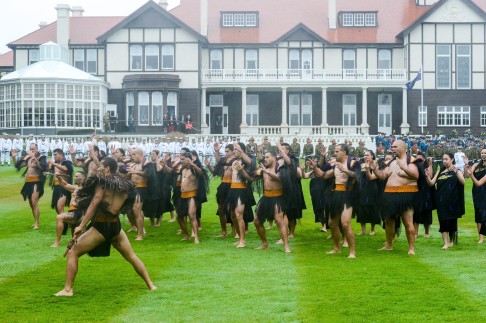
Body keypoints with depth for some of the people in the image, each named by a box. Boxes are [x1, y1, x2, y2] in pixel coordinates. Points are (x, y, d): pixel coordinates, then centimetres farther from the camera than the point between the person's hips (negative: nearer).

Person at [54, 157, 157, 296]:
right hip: (116, 226, 6)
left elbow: (94, 205, -16)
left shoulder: (102, 182, -10)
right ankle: (150, 285, 22)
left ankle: (68, 289, -3)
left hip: (100, 227, -6)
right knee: (131, 256, 21)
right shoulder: (123, 185, 7)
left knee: (73, 254, 3)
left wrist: (81, 226, -17)